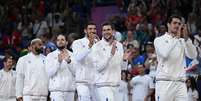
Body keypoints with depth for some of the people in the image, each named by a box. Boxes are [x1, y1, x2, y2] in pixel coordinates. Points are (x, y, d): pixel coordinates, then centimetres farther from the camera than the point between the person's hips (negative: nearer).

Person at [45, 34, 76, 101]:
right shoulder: (50, 56, 6)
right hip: (56, 90, -3)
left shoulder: (72, 55, 12)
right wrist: (58, 61, -17)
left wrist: (68, 61, -16)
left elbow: (76, 72, 0)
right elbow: (49, 73, -5)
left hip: (70, 90, 3)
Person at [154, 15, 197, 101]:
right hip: (164, 82, -4)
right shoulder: (159, 40, 5)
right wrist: (176, 37, -11)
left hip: (180, 83, 4)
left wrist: (186, 38, -10)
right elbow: (165, 53, -15)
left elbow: (193, 55, 0)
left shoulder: (182, 41, 17)